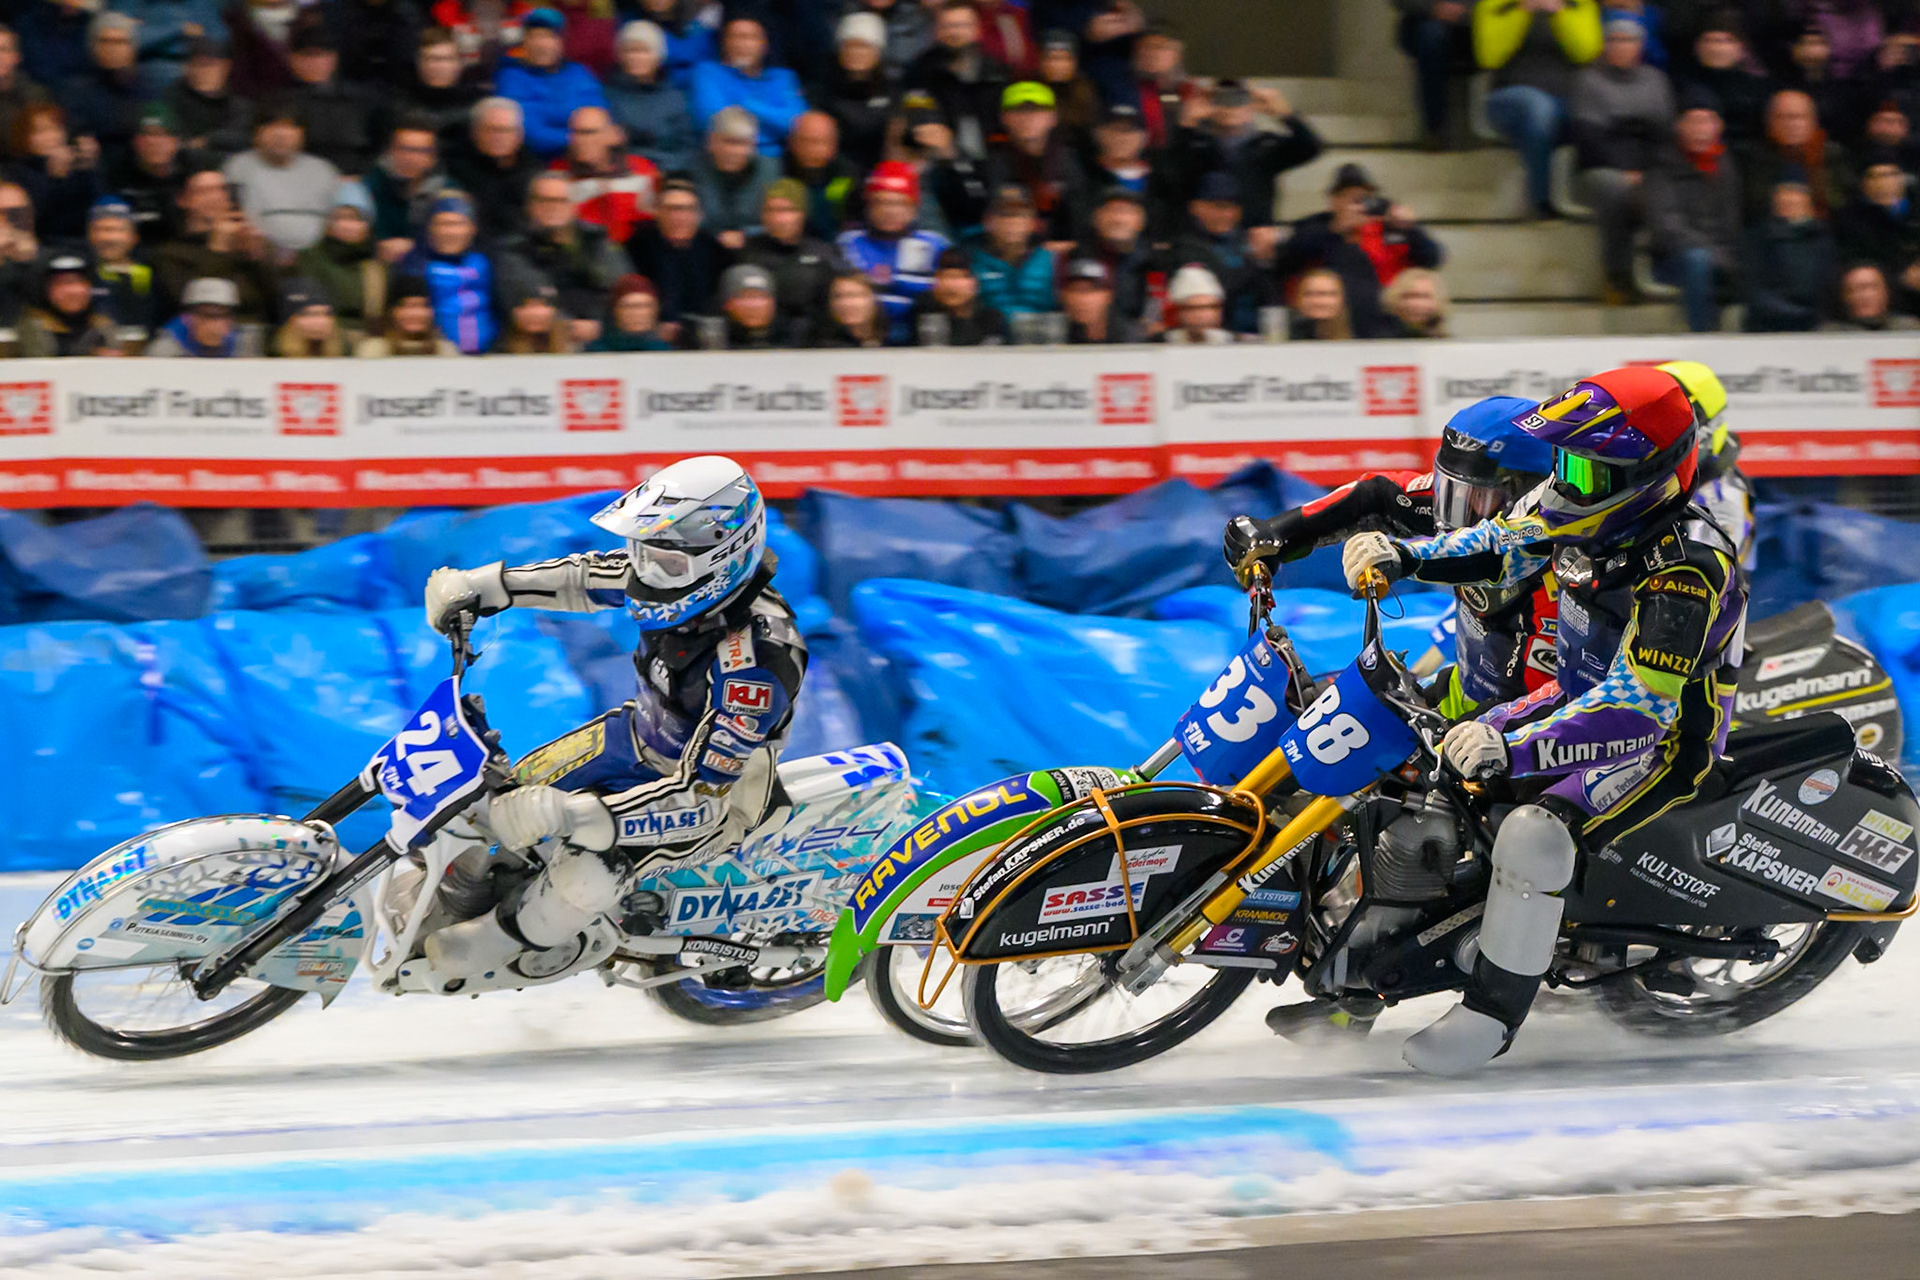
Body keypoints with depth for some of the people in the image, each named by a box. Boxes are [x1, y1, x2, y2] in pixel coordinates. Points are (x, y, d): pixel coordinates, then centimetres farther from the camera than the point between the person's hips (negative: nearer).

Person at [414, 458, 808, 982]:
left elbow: (699, 797, -39)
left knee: (590, 866, -27)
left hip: (719, 788, -8)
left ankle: (502, 938, 2)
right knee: (511, 791, 11)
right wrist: (485, 585, -4)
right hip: (647, 734, 8)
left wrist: (571, 815, -47)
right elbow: (590, 577, 4)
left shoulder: (755, 660, -39)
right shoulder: (682, 568, -18)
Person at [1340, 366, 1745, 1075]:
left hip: (1663, 735, -9)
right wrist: (1401, 555, -9)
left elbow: (1638, 706, -40)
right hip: (1582, 696, 10)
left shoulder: (1685, 570, -32)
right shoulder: (1596, 512, -7)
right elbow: (1499, 546, 9)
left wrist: (1517, 751, -50)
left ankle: (1493, 1014, -12)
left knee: (1533, 837, -31)